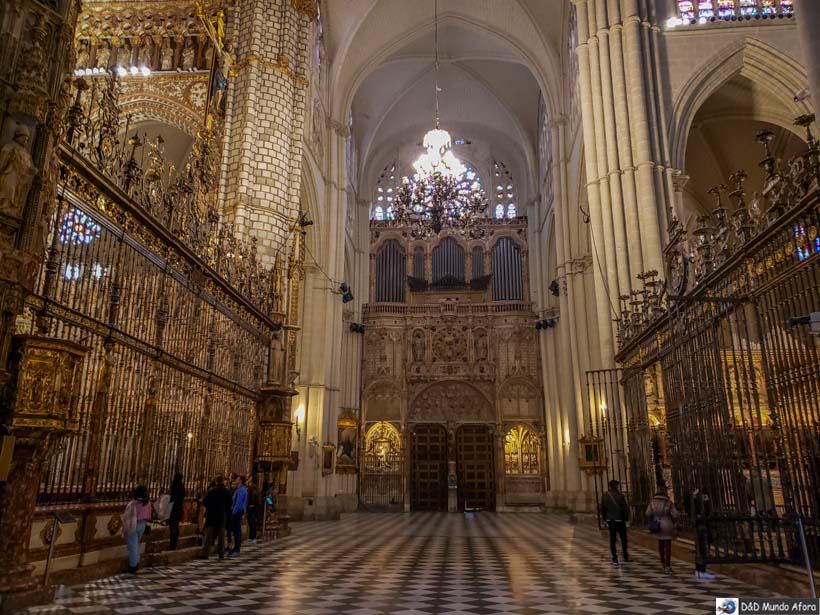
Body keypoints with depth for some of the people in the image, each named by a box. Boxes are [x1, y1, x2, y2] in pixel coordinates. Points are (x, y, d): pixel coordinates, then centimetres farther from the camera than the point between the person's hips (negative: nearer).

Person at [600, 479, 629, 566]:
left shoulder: (605, 496, 1)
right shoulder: (620, 496, -12)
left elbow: (602, 509, 5)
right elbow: (626, 508, -12)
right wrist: (626, 519, 2)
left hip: (610, 521, 3)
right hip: (620, 520, -3)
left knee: (612, 539, 6)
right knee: (623, 538, 14)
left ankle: (614, 559, 4)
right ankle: (625, 557, 23)